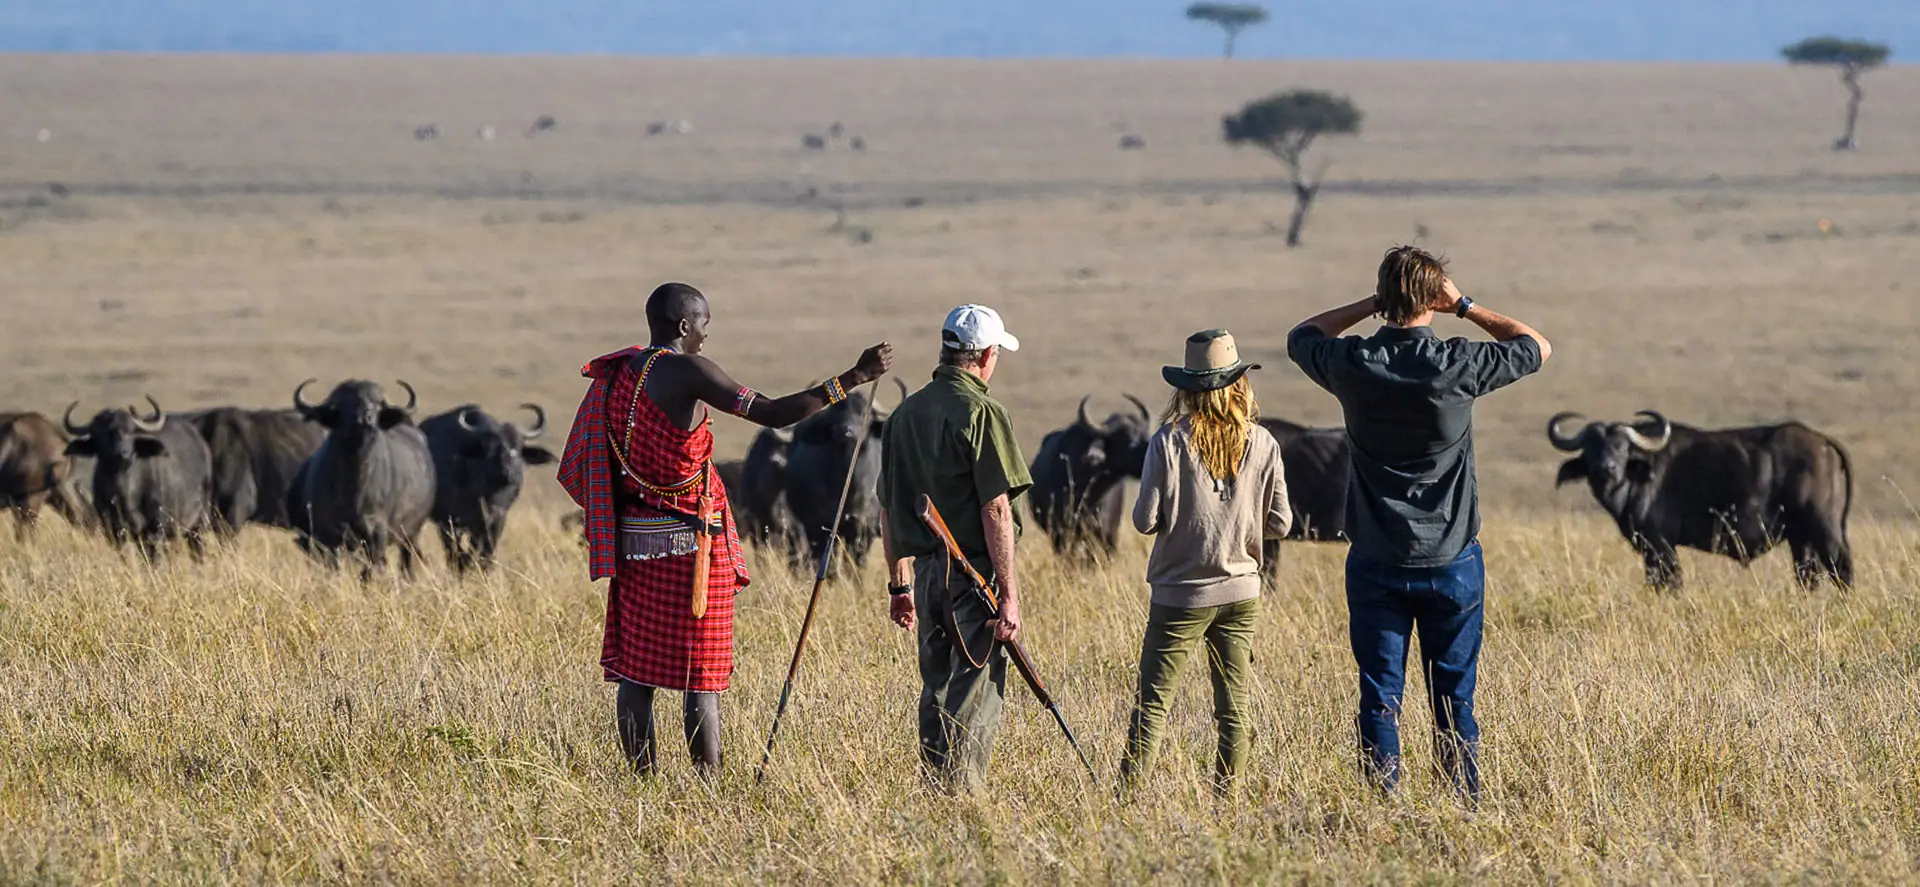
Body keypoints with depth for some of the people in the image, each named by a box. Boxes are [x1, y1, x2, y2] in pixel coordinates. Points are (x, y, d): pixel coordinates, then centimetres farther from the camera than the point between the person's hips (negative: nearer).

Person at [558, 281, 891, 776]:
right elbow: (773, 414, -19)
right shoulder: (686, 372, -13)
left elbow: (576, 471, 12)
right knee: (703, 678, -2)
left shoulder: (615, 374, 8)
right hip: (692, 544, -7)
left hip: (634, 543, 7)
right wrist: (855, 378, -16)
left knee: (635, 671, 7)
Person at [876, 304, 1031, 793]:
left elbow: (889, 510, 16)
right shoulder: (981, 412, -11)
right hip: (974, 570, -7)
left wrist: (899, 584, 23)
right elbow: (995, 510, -16)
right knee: (975, 697, -4)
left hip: (926, 569, 7)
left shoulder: (905, 414, 11)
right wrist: (1009, 593, -15)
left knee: (936, 692, 15)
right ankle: (962, 799, -8)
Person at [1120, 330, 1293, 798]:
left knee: (1152, 702, 1)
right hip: (1240, 591, 2)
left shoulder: (1170, 441, -11)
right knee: (1234, 710, 10)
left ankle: (1126, 798, -4)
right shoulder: (1261, 444, -4)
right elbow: (1280, 523, 0)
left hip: (1181, 593, -2)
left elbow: (1145, 520, -11)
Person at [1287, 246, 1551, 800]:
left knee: (1379, 701, 4)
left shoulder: (1353, 364, -8)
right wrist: (1467, 309, 7)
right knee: (1454, 702, 7)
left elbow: (1299, 338, 16)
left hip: (1376, 567, 1)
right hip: (1453, 566, -1)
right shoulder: (1458, 365, -12)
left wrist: (1370, 305, 10)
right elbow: (1537, 348, 6)